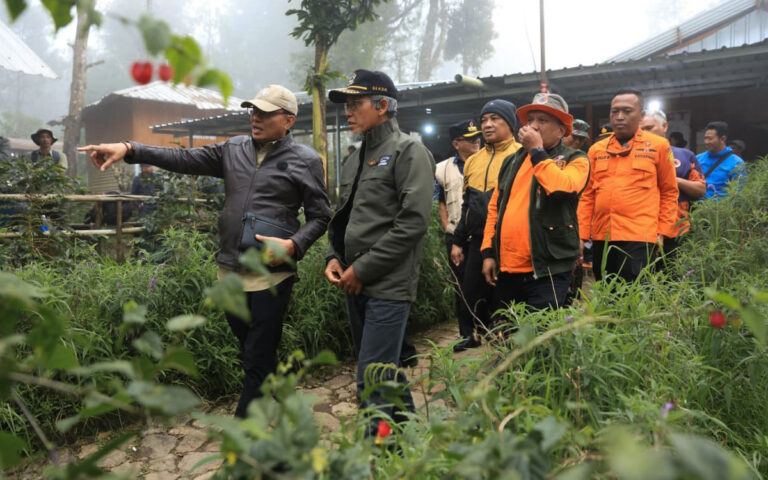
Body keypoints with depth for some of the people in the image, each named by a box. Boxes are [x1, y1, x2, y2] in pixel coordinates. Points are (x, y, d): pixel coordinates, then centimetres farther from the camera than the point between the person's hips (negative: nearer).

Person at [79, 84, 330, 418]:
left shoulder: (305, 161, -2)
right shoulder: (234, 149, 11)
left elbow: (319, 216, 1)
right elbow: (185, 159, 7)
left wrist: (293, 245, -16)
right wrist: (129, 149, -3)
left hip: (271, 275, -5)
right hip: (230, 270, 6)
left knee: (258, 361, 1)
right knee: (249, 351, 18)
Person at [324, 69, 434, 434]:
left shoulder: (409, 151, -7)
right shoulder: (354, 160, 16)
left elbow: (413, 222, -17)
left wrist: (363, 268, -15)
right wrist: (334, 257, 5)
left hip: (388, 285, -8)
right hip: (355, 284, 8)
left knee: (373, 382, -6)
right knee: (384, 370, 18)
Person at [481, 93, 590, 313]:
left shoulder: (575, 160, -1)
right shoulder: (512, 161, 14)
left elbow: (563, 188, -24)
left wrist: (537, 151, -13)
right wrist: (488, 252, 8)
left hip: (546, 271, -5)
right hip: (505, 270, 6)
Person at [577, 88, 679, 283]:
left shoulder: (658, 146, 5)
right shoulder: (597, 149, 12)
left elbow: (669, 192, 6)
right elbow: (587, 196, 10)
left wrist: (662, 232, -2)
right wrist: (582, 235, 4)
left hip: (639, 237, -4)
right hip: (601, 237, 4)